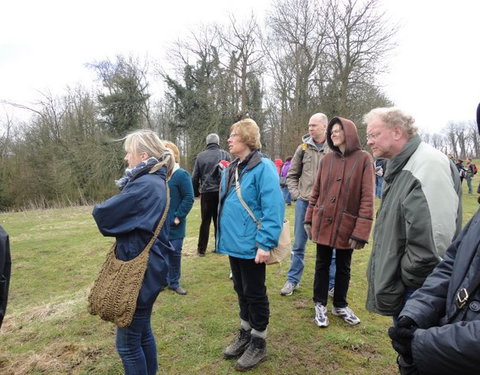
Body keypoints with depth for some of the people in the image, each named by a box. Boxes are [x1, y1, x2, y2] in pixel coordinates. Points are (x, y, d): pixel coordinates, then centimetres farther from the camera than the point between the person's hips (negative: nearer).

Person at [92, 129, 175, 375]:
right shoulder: (156, 182, 10)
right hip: (150, 266, 10)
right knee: (142, 331, 24)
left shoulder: (144, 185, -22)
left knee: (127, 340, 6)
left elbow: (103, 215, -19)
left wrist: (98, 208, 2)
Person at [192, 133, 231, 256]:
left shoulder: (200, 156, 3)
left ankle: (201, 249, 10)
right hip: (221, 191, 0)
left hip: (206, 192, 0)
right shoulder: (225, 154, 1)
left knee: (205, 221, 8)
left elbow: (195, 176, 3)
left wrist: (196, 192, 10)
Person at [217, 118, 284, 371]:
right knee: (241, 291, 20)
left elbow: (273, 208, -21)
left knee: (255, 294, 8)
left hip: (251, 245, -8)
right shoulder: (230, 170, 10)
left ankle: (258, 344, 27)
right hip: (233, 243, 8)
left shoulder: (263, 167, -16)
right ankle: (245, 335, 39)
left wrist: (265, 243, -23)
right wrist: (223, 236, 17)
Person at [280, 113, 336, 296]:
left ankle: (333, 284, 27)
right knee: (299, 244, 13)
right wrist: (296, 194, -2)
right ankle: (293, 280, 28)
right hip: (304, 202, 2)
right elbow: (292, 175, 9)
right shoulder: (303, 148, 3)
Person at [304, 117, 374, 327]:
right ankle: (320, 304, 30)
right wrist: (309, 219, 7)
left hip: (346, 225, -2)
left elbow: (367, 198, -11)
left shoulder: (363, 159, -8)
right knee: (322, 264, 13)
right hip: (323, 223, 2)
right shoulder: (326, 160, 3)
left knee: (343, 267, 15)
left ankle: (340, 306, 34)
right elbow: (316, 192, 8)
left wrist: (361, 231, -15)